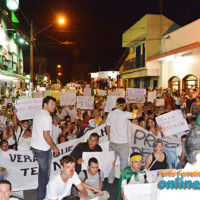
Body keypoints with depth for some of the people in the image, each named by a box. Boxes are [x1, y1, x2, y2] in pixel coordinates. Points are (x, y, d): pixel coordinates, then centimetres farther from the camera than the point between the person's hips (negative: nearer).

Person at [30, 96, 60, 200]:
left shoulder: (37, 114, 8)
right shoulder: (47, 117, -21)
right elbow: (46, 135, -23)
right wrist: (55, 147, -13)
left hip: (35, 145, 9)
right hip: (43, 148, -9)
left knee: (42, 169, 24)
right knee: (45, 171, 5)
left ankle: (41, 189, 38)